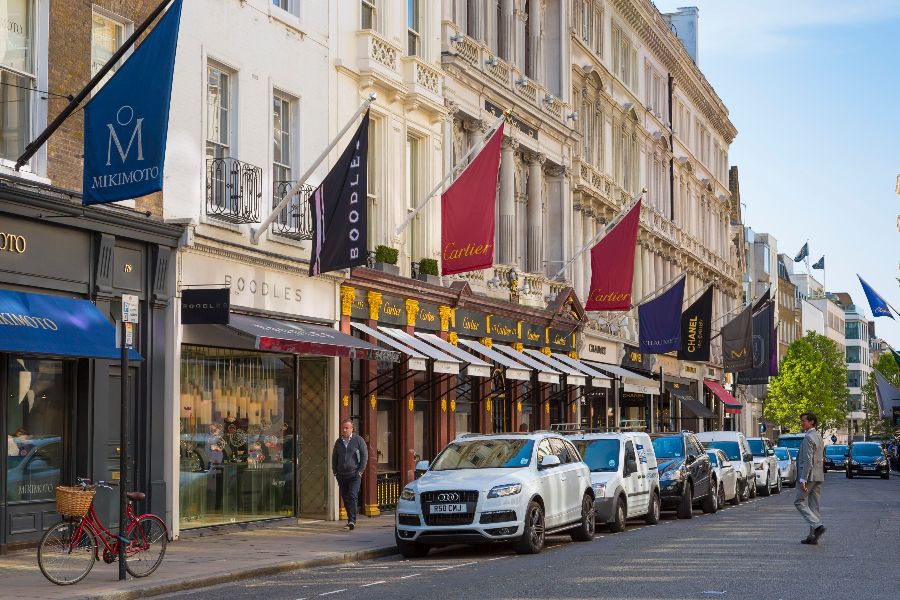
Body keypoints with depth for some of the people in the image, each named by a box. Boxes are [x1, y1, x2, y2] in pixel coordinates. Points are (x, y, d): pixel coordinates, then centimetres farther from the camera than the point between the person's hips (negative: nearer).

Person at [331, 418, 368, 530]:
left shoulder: (358, 440, 1)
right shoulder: (338, 442, 13)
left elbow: (364, 456, 0)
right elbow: (334, 457, 21)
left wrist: (360, 471, -7)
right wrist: (335, 471, 11)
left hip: (354, 475, -5)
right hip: (341, 475, 5)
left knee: (352, 496, -15)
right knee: (345, 498, 6)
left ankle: (352, 520, -19)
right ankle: (351, 520, 16)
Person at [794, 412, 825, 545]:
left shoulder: (808, 438, -14)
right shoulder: (818, 437, 17)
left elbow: (808, 460, -20)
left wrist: (803, 479, -22)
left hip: (809, 475, -9)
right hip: (818, 476, 9)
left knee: (799, 502, -3)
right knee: (813, 505, 9)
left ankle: (817, 525, -16)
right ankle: (813, 536, 9)